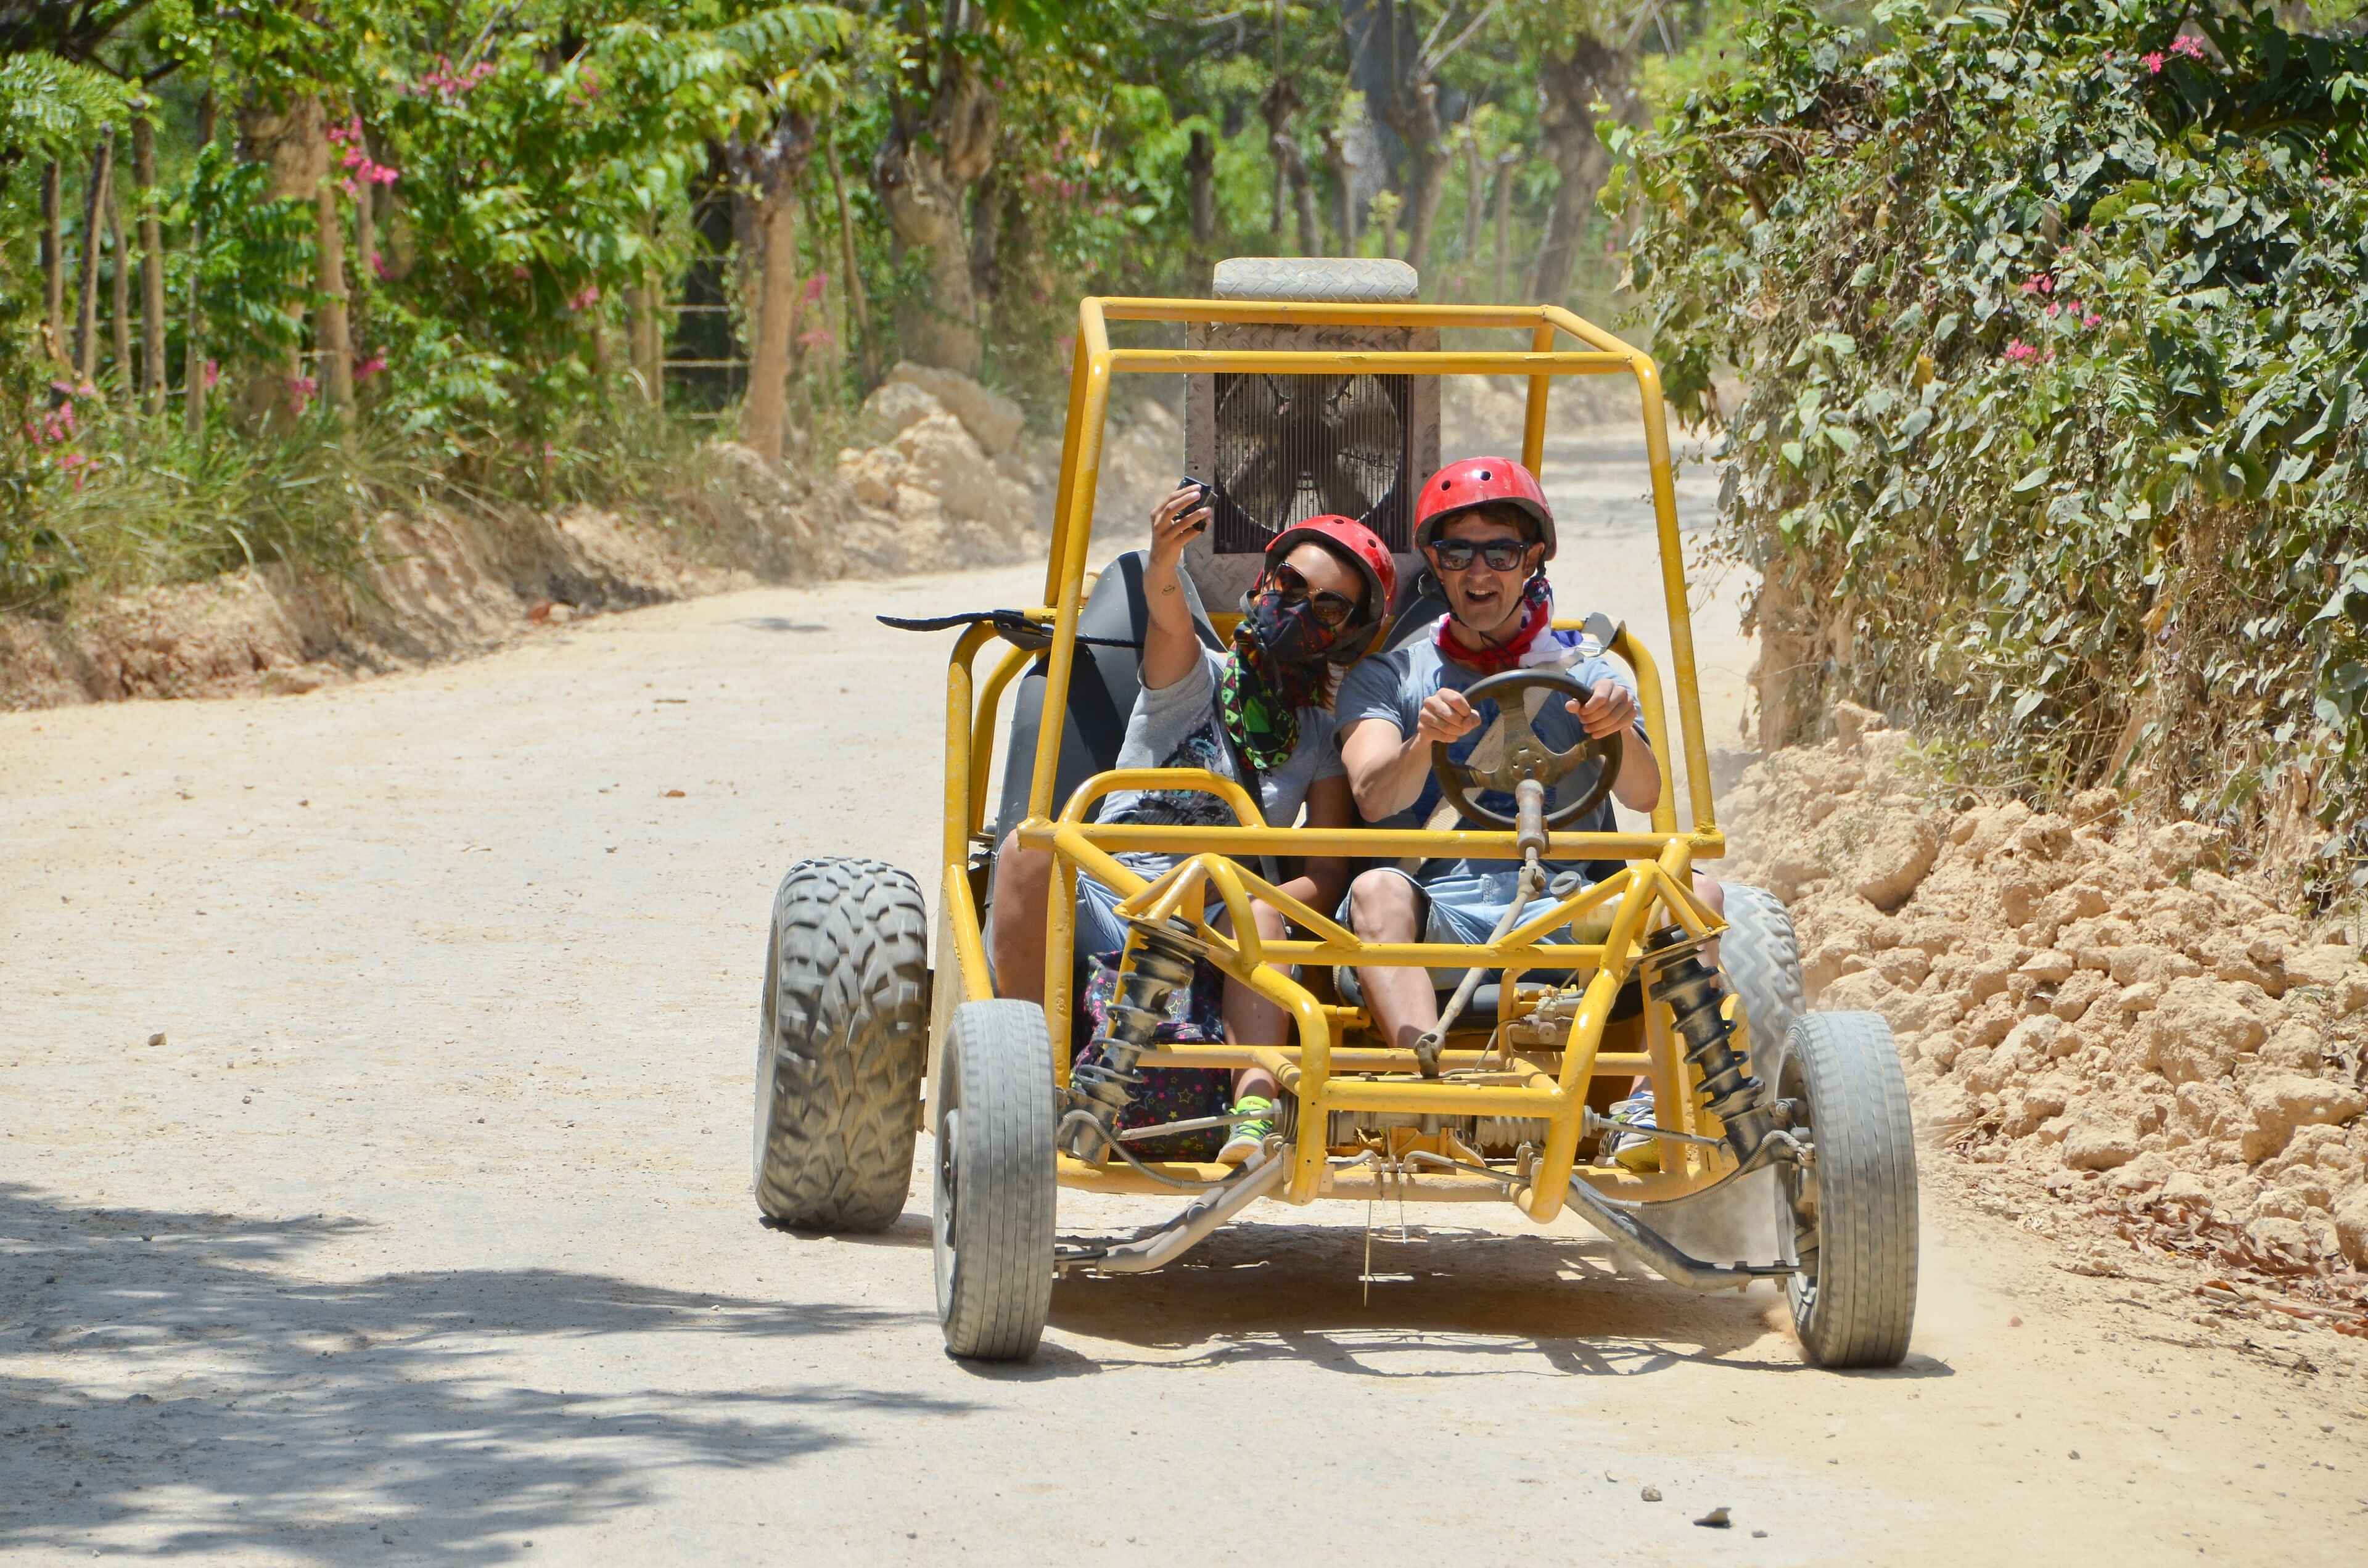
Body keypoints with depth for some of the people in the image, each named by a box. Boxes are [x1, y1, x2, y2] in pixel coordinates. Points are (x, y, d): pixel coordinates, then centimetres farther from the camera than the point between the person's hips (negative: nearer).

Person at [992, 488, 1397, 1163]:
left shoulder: (1323, 739, 15)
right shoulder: (1197, 677, 9)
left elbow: (1326, 877, 5)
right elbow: (1168, 621, -16)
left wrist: (1251, 905, -18)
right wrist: (1163, 566, -41)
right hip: (1104, 913, -1)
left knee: (1261, 911, -33)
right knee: (1030, 849, -30)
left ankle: (1255, 1105, -51)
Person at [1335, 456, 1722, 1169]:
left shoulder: (1584, 672, 18)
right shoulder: (1386, 678, 17)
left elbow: (1644, 795, 0)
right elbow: (1374, 798, -3)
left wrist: (1618, 729, -23)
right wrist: (1426, 741, -25)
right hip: (1437, 914, -1)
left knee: (1695, 892, -24)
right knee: (1378, 889, -33)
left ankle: (1650, 1101, -40)